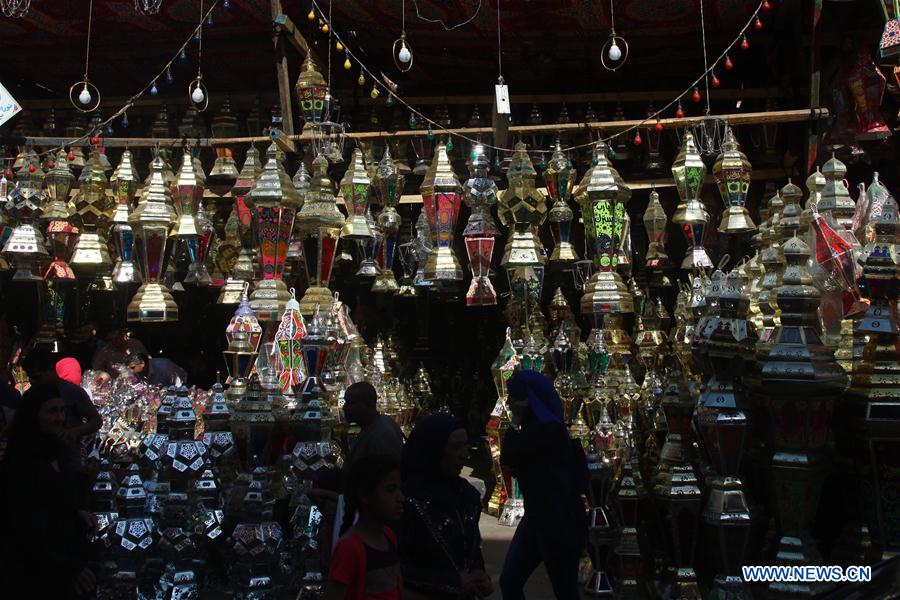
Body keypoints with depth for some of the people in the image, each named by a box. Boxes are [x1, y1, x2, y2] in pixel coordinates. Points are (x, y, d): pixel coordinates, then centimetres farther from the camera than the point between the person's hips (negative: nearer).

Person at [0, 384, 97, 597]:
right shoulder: (21, 462, -22)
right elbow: (27, 527, -23)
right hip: (44, 569, -8)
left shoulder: (50, 449, 4)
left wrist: (78, 512, -3)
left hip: (69, 551, 8)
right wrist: (68, 568, -23)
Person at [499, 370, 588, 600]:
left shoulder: (548, 428, -19)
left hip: (560, 521, -9)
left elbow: (508, 459, -17)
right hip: (538, 516, 9)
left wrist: (516, 422, -7)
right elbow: (516, 468, 17)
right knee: (509, 581, 6)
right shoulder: (534, 426, 11)